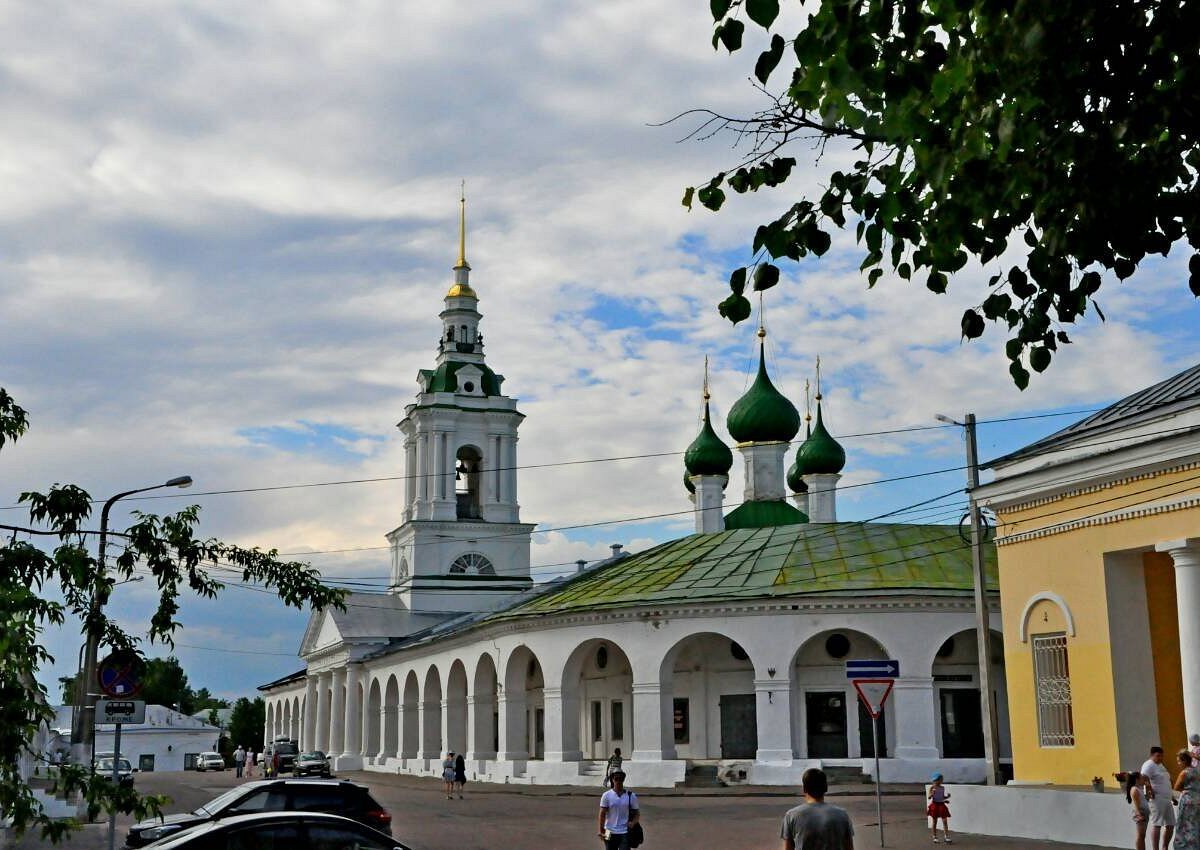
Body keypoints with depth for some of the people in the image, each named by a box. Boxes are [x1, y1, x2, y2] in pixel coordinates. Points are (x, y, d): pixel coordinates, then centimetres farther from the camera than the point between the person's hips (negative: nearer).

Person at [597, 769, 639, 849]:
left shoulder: (631, 796, 3)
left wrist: (633, 822, -12)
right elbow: (602, 814, -3)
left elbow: (637, 814, 9)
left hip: (625, 834, 0)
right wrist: (600, 830, -13)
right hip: (610, 833, 0)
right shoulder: (606, 795, 0)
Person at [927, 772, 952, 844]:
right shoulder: (932, 788, -6)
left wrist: (947, 796, -2)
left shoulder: (942, 787, 7)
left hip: (941, 805, 4)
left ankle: (947, 838, -1)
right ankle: (935, 838, 15)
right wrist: (932, 794, -30)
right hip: (934, 805, -4)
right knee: (934, 822, 5)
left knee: (945, 822, -3)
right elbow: (929, 797, -9)